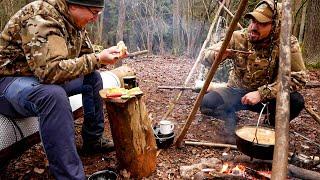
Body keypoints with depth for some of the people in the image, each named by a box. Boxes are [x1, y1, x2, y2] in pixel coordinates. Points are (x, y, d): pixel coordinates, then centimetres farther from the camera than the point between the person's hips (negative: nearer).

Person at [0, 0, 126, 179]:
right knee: (53, 94, -37)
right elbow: (51, 71, -37)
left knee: (93, 77, 6)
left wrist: (107, 55, -7)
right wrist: (97, 59, -30)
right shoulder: (41, 17, -26)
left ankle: (93, 140, 15)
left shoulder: (75, 21, 2)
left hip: (44, 76, 9)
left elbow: (85, 55, 13)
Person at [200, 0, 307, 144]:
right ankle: (230, 119, 8)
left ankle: (273, 125, 5)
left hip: (268, 96, 0)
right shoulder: (238, 37, -14)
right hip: (237, 92, 0)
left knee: (296, 101, -29)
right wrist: (215, 55, -35)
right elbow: (206, 58, -9)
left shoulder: (288, 43, -17)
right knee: (207, 102, -27)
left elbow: (299, 77, -21)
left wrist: (262, 93, -31)